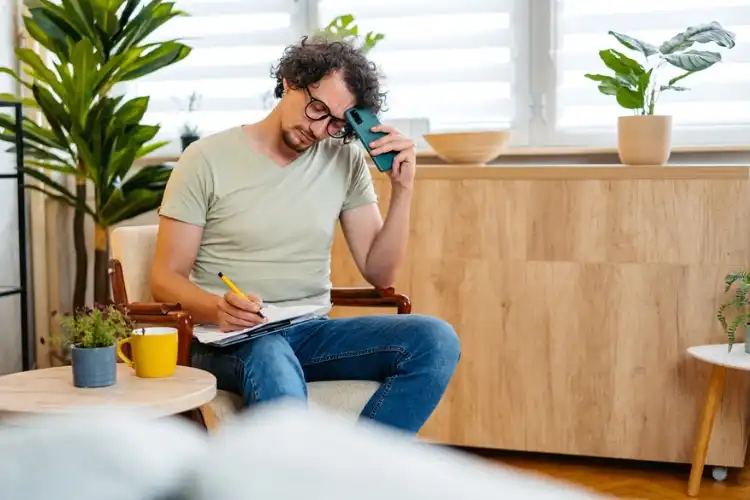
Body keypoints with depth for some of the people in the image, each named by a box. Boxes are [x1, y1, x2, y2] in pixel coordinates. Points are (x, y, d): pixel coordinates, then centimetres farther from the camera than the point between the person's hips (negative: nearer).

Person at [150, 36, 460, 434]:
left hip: (313, 333, 4)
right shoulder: (207, 159, -2)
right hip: (230, 337, -4)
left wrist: (403, 189, -5)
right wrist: (217, 309, -23)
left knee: (436, 340, -23)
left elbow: (379, 273, 7)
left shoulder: (346, 161, 7)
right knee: (272, 361, -41)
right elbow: (166, 279, -2)